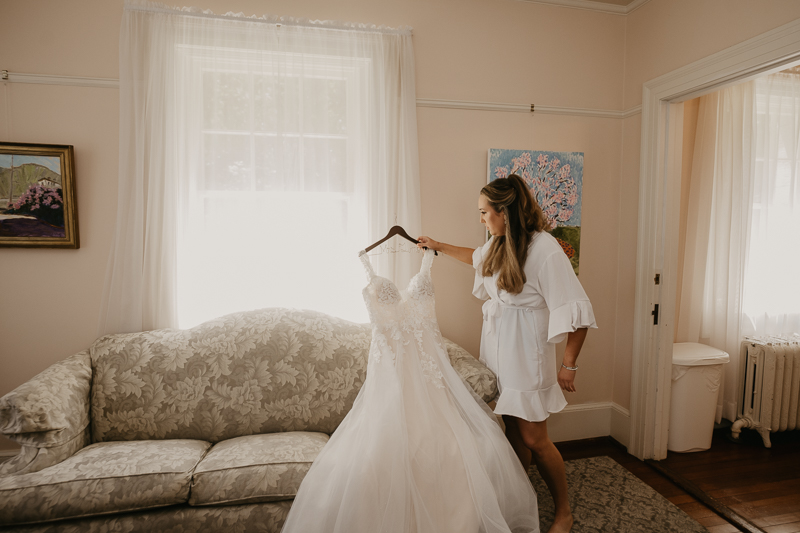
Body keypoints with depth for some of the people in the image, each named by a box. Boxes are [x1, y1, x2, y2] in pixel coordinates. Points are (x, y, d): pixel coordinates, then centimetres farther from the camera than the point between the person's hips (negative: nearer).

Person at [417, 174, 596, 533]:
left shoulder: (545, 250, -21)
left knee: (533, 439, 4)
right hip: (499, 350, 7)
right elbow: (477, 257, 30)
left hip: (526, 353, -6)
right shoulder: (499, 244, 5)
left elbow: (577, 311, -21)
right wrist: (438, 246, 33)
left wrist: (569, 364, -15)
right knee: (512, 431, 14)